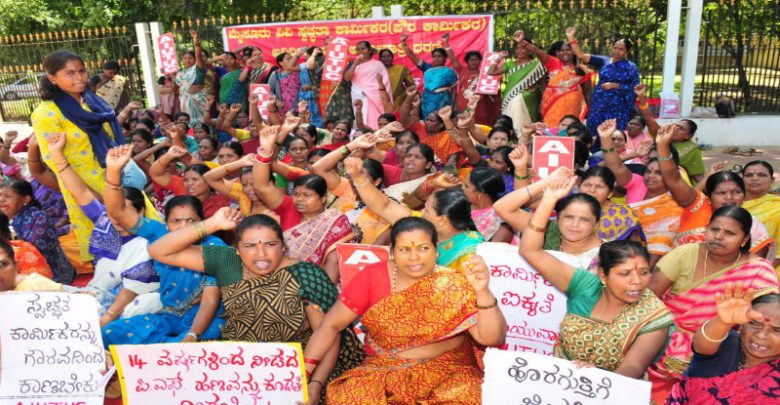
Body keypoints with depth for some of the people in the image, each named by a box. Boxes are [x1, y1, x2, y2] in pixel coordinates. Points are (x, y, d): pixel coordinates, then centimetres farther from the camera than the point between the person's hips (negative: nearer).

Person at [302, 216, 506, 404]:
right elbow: (330, 325, -2)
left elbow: (493, 338, -15)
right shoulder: (372, 276, -5)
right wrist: (304, 371, -11)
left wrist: (482, 292, -30)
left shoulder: (455, 286, -10)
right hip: (383, 369, 1)